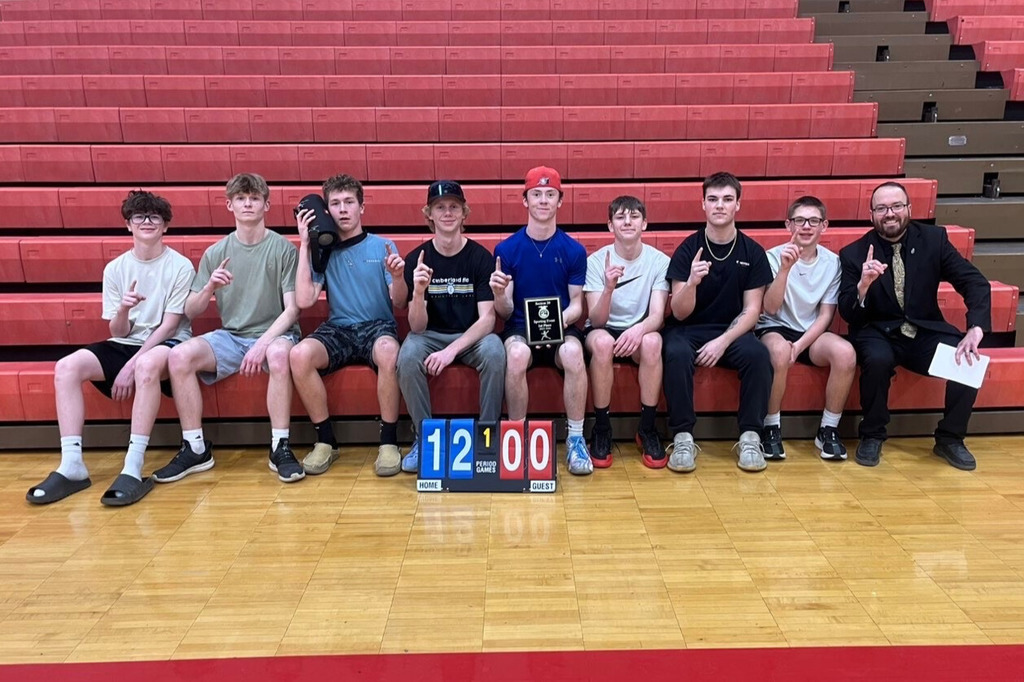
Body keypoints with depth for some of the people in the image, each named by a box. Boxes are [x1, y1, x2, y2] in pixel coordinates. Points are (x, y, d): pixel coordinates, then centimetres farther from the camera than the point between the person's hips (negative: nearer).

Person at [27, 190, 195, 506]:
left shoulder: (181, 266, -5)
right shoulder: (115, 269, 6)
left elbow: (168, 326, -9)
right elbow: (118, 332, 4)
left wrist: (131, 366, -16)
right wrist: (123, 309, -20)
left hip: (168, 344, -5)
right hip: (125, 344, 5)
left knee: (147, 365, -40)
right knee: (66, 367, -21)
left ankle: (133, 470, -38)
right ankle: (72, 466, -20)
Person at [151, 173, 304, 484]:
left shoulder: (283, 249, -1)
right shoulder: (215, 253, 7)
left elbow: (292, 308, -6)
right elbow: (190, 312, 7)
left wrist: (263, 342, -22)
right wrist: (209, 288, -15)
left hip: (275, 333, -3)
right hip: (230, 336, 3)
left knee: (279, 353, -38)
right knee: (179, 356, -23)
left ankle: (280, 447, -25)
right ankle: (196, 448, -9)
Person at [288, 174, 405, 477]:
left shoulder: (383, 247, 6)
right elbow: (304, 300, -4)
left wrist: (398, 278, -24)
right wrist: (304, 245, -3)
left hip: (378, 325, -2)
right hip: (337, 329, 2)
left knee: (388, 352, -38)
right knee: (299, 354, -30)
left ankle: (389, 440, -22)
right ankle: (326, 440, -13)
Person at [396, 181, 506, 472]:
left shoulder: (481, 257, -8)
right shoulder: (417, 259, -6)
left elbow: (487, 319, -14)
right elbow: (417, 326, -11)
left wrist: (451, 350, -29)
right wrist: (419, 291, -32)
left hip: (472, 336, 0)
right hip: (431, 335, 1)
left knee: (495, 352, -33)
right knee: (408, 356, -31)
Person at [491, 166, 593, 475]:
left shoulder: (574, 250, 2)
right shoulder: (506, 249, 1)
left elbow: (576, 304, 5)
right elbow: (505, 312, 0)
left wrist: (562, 320, -17)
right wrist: (499, 294, -23)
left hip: (562, 328, 1)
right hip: (520, 327, 0)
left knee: (573, 353, -35)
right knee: (516, 354, -36)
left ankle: (576, 438, -17)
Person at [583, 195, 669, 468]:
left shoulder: (659, 261, -6)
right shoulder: (596, 260, -8)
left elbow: (657, 316, -13)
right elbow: (597, 320, -15)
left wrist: (639, 328, -37)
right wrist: (609, 287, -35)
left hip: (640, 331, 1)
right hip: (604, 330, -1)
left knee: (652, 341, -35)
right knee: (602, 341, -36)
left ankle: (647, 429, -18)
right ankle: (602, 428, -20)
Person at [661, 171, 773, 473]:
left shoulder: (752, 252, 0)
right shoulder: (688, 249, -4)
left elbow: (751, 310, -1)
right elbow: (679, 313, -9)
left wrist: (723, 341, -18)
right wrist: (692, 282, -30)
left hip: (732, 331, 1)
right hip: (688, 329, -1)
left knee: (758, 354, -30)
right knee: (677, 354, -34)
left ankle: (750, 436, -16)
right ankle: (683, 437, -23)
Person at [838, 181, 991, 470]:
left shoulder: (934, 238, 0)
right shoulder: (853, 254, -5)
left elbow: (975, 282, -6)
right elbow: (848, 314, -9)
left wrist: (976, 328, -23)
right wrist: (863, 285, -31)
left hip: (926, 333, 3)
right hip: (879, 334, -2)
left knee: (968, 360, -23)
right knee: (878, 359, -34)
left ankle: (950, 438, 2)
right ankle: (872, 436, -10)